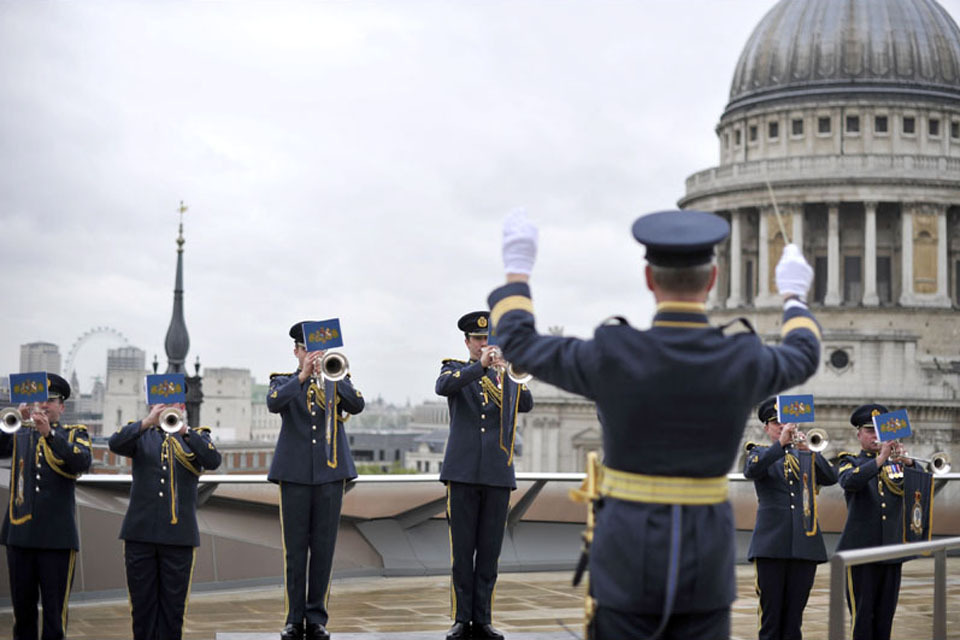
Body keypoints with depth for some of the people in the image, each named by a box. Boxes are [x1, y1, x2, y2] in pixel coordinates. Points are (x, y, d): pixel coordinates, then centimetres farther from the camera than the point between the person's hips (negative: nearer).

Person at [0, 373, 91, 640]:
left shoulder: (74, 433, 6)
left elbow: (83, 462, -14)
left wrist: (49, 433, -25)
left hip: (57, 536, -3)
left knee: (55, 608, -3)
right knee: (22, 606, 9)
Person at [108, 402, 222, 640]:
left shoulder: (197, 436, 9)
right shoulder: (140, 435, 10)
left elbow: (213, 461, -11)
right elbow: (115, 444, -11)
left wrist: (184, 431, -22)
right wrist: (147, 422, -23)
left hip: (179, 534, 0)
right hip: (140, 532, 1)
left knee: (173, 605, 3)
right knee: (142, 602, 5)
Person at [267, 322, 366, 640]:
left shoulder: (337, 380, 12)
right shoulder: (284, 381, 10)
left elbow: (357, 405, -8)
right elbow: (273, 403, -13)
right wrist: (303, 375, -22)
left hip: (331, 470, 1)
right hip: (294, 473, -1)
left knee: (324, 548, 2)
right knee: (295, 549, 1)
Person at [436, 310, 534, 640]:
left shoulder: (506, 374, 13)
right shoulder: (455, 369, 8)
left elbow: (526, 404, -4)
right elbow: (442, 387, -15)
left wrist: (506, 374, -20)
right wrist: (481, 366, -23)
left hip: (498, 473, 2)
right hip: (463, 472, -2)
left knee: (490, 551, 4)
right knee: (461, 550, 0)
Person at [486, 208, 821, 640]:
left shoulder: (612, 356, -15)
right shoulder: (743, 361, -8)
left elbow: (520, 347, 2)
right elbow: (802, 359, 17)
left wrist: (517, 267, 16)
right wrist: (794, 296, 37)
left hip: (628, 560, -2)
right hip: (705, 565, 2)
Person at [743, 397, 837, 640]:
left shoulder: (805, 456, 17)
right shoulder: (760, 453, 8)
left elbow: (831, 478, 0)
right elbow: (751, 470, -15)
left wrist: (809, 451, -12)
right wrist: (781, 443, -21)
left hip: (804, 542, 3)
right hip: (772, 543, -3)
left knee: (795, 606, 4)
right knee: (770, 606, -2)